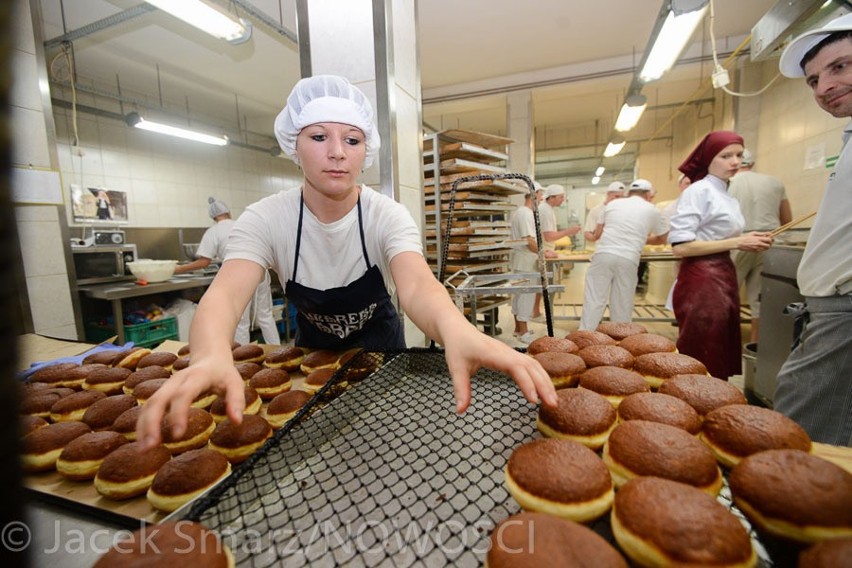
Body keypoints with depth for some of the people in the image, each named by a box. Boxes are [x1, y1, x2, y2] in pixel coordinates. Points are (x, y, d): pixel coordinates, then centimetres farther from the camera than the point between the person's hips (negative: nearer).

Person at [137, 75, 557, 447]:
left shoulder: (387, 216, -25)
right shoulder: (265, 219, -22)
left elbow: (416, 286, -43)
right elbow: (225, 293, -37)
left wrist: (458, 333, -67)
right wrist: (211, 356, -61)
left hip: (379, 345, -1)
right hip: (312, 349, 2)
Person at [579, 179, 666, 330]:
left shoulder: (612, 204, 17)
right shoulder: (652, 210, 15)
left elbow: (596, 234, 19)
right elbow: (661, 239, 30)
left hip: (603, 254, 1)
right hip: (628, 259, 0)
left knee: (593, 301, 1)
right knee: (622, 306, 9)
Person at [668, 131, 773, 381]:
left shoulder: (728, 198, 16)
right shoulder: (698, 191, -11)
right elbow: (680, 246, -20)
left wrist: (749, 242, 6)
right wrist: (737, 243, -16)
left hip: (723, 278, 9)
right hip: (701, 283, -9)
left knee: (721, 359, 15)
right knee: (701, 364, -2)